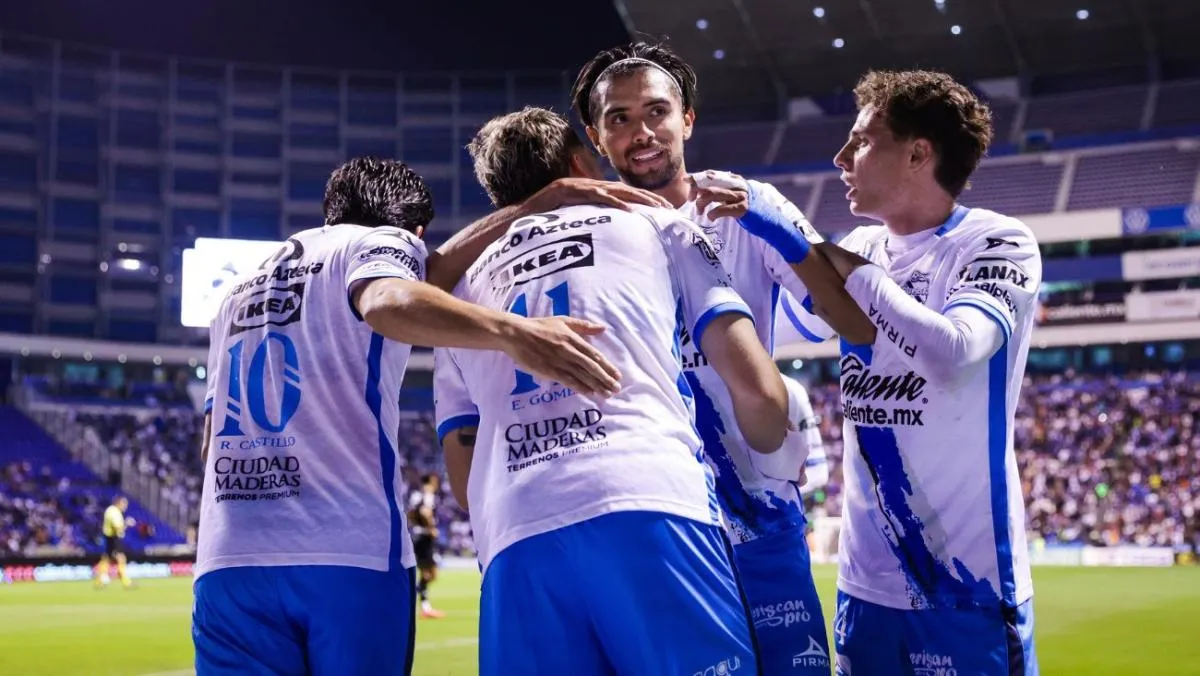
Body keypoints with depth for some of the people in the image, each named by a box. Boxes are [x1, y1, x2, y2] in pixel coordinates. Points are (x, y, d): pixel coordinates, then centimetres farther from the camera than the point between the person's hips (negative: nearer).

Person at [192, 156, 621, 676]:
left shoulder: (239, 290, 26)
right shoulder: (384, 241, 7)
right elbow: (388, 302, -19)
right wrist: (512, 332, -33)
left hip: (226, 565, 5)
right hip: (353, 556, -5)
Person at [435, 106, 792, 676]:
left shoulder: (461, 290, 29)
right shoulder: (656, 226, 20)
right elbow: (757, 390, 12)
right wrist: (767, 456, 33)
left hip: (516, 544, 3)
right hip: (650, 511, -3)